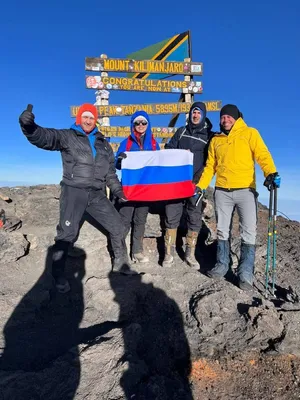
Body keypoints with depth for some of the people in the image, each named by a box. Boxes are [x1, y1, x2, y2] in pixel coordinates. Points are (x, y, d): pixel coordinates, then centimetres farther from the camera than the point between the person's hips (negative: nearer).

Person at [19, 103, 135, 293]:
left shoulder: (103, 144, 17)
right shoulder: (67, 137, 2)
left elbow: (110, 172, 21)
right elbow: (44, 137, -17)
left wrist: (118, 190, 12)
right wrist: (29, 126, -38)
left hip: (97, 194, 5)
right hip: (74, 191, -5)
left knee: (116, 224, 9)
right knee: (67, 233, -7)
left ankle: (120, 262, 28)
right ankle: (59, 275, 12)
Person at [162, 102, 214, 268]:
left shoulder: (209, 136, 8)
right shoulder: (182, 131, 15)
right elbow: (168, 149, 15)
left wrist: (199, 179, -11)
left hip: (195, 183, -1)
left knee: (195, 219, 4)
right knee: (172, 217, 0)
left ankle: (190, 254, 17)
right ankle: (169, 254, 8)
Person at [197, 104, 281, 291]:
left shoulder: (250, 133, 7)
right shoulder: (216, 140, 16)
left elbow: (263, 155, -5)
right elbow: (210, 166, 16)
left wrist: (271, 173, -23)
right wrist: (200, 186, 7)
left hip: (246, 190, -3)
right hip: (222, 191, 3)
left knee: (249, 232, -4)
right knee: (222, 231, 8)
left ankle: (246, 273, 5)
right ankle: (222, 265, 21)